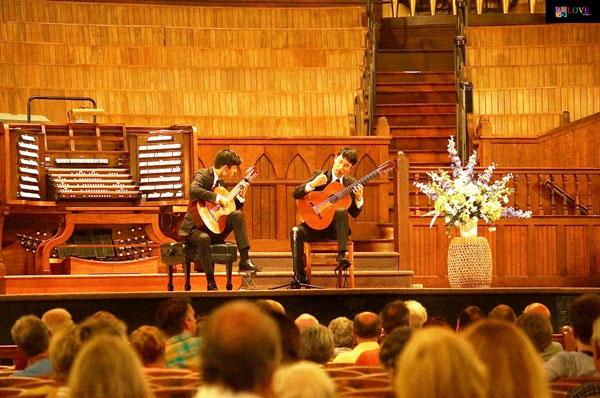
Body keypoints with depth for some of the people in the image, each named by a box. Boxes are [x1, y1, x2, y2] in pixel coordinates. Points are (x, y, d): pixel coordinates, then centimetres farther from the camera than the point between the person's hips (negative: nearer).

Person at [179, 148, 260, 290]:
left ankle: (245, 260, -19)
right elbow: (193, 190, -35)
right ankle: (211, 283, -30)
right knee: (204, 238, -38)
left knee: (237, 214, -14)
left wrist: (240, 197, 7)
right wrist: (217, 197, -33)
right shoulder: (202, 175, -11)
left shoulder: (221, 182, 14)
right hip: (194, 227, -7)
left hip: (214, 227, 7)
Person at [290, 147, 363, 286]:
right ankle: (299, 276, -25)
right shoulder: (318, 175, 3)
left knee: (341, 211, -33)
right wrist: (313, 184, -20)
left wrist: (359, 199, -13)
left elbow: (354, 214, 6)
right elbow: (296, 194, -4)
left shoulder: (351, 184, 6)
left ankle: (341, 256, -37)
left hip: (335, 228, 0)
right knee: (296, 231, -30)